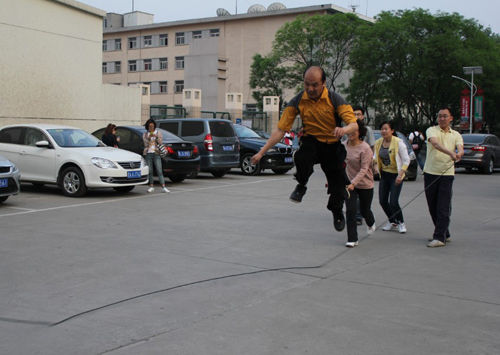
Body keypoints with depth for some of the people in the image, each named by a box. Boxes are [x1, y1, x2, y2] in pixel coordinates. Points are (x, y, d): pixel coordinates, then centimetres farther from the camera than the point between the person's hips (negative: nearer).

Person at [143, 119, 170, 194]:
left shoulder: (158, 133, 9)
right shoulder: (145, 134, 11)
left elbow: (160, 142, -3)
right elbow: (146, 144, 1)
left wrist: (156, 137, -19)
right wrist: (149, 138, -15)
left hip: (156, 154, -2)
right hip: (148, 154, 2)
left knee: (159, 171, -9)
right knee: (149, 171, 2)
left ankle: (163, 187, -14)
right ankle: (151, 186, 11)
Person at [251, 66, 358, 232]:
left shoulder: (335, 99, -15)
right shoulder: (297, 102, -11)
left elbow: (354, 124, -22)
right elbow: (281, 130, -11)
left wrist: (344, 129, -48)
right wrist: (261, 152, -17)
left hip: (333, 145, 0)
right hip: (311, 142, 0)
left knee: (338, 186, 3)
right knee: (302, 157, -37)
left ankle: (337, 213, 39)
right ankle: (301, 186, -5)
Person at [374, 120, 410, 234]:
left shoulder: (398, 142, -14)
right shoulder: (378, 143, 3)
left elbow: (406, 160, -11)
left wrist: (400, 175, -20)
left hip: (396, 175, -6)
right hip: (384, 174, 6)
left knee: (393, 202, -11)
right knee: (383, 201, 3)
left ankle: (401, 223, 13)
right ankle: (392, 222, 26)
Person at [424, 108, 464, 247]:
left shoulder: (456, 135, 9)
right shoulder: (432, 130, 1)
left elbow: (460, 148, -9)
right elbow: (435, 143, -21)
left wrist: (459, 154, -35)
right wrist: (450, 152, -39)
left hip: (447, 174, 0)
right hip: (430, 173, 0)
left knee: (444, 207, -7)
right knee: (433, 207, 8)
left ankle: (440, 237, -6)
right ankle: (445, 234, 23)